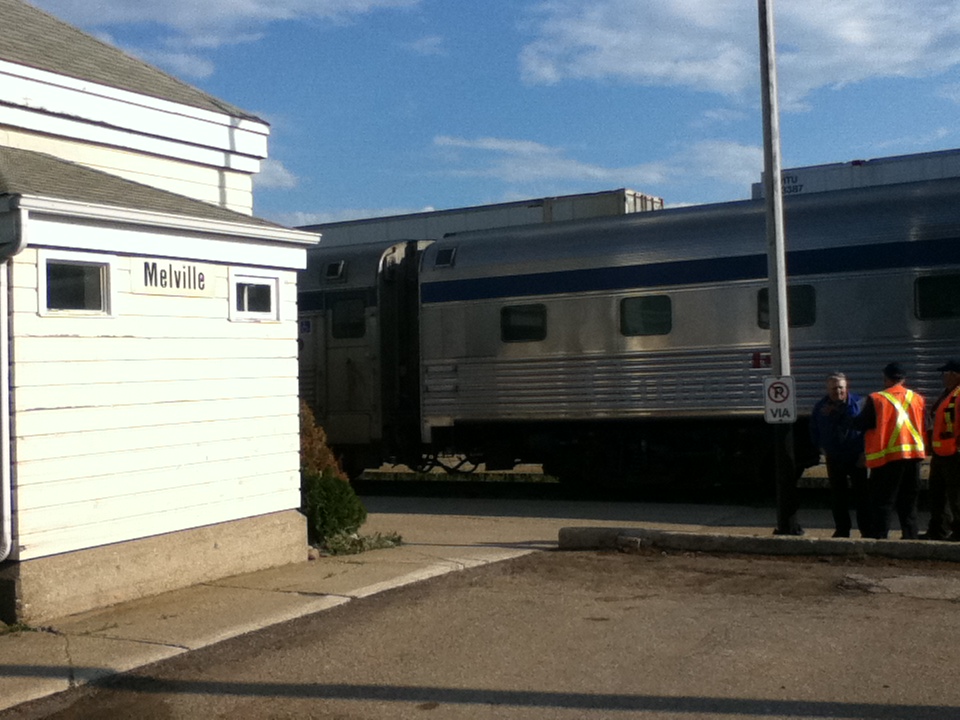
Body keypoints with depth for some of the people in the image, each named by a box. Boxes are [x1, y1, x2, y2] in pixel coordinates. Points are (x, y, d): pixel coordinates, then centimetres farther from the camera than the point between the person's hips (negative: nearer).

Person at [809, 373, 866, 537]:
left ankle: (866, 529, 7)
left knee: (861, 493, 0)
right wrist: (822, 448, 9)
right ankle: (842, 529, 16)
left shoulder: (858, 403, -8)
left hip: (857, 458, -3)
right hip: (834, 459, 3)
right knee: (837, 495, 7)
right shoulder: (821, 406, 3)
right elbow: (814, 430, 16)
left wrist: (864, 452, -6)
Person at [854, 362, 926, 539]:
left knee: (882, 498, 0)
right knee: (908, 498, 14)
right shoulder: (917, 399, 8)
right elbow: (925, 427, 11)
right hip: (914, 453, 5)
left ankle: (878, 535, -4)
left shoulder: (876, 399, -8)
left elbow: (860, 424, -5)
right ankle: (910, 535, 15)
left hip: (887, 455, -5)